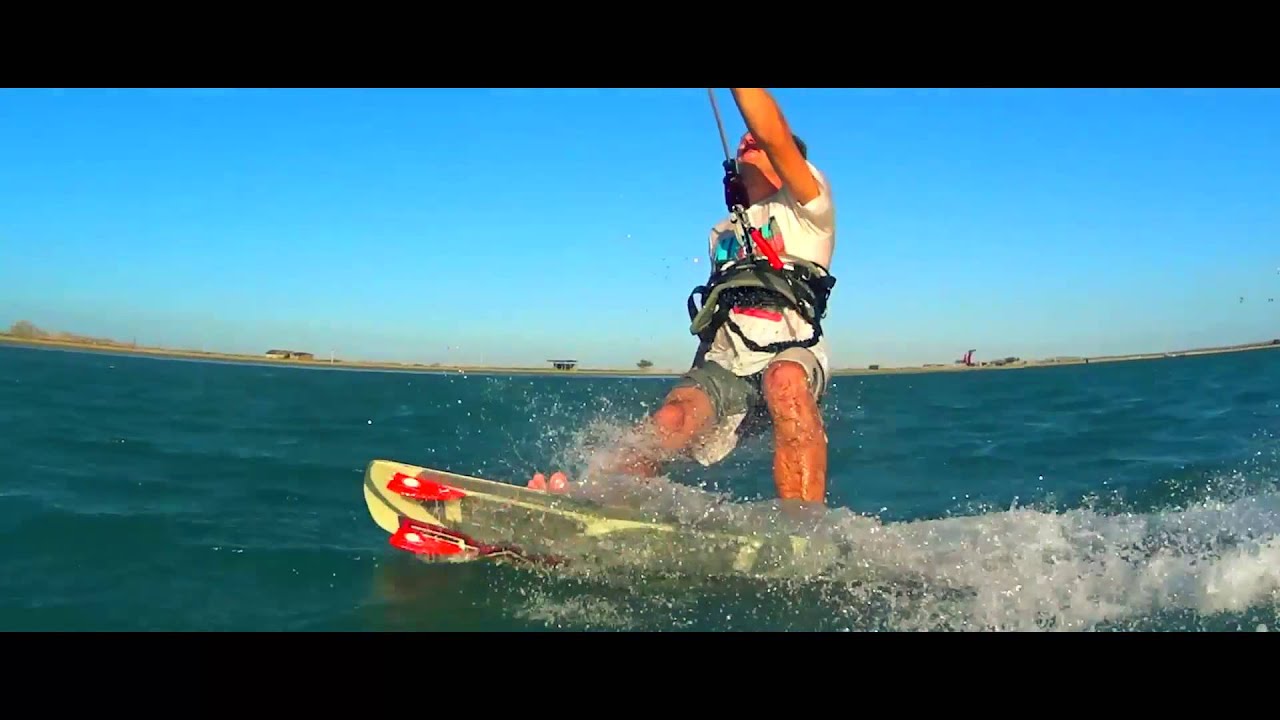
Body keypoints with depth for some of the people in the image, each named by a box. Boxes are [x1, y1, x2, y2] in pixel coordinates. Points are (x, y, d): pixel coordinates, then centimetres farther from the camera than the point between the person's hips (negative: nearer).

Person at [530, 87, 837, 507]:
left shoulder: (805, 209, 12)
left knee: (784, 381, -39)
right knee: (671, 422, -27)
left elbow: (775, 138, -4)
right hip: (724, 363, 4)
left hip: (790, 358, -4)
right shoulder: (721, 233, 33)